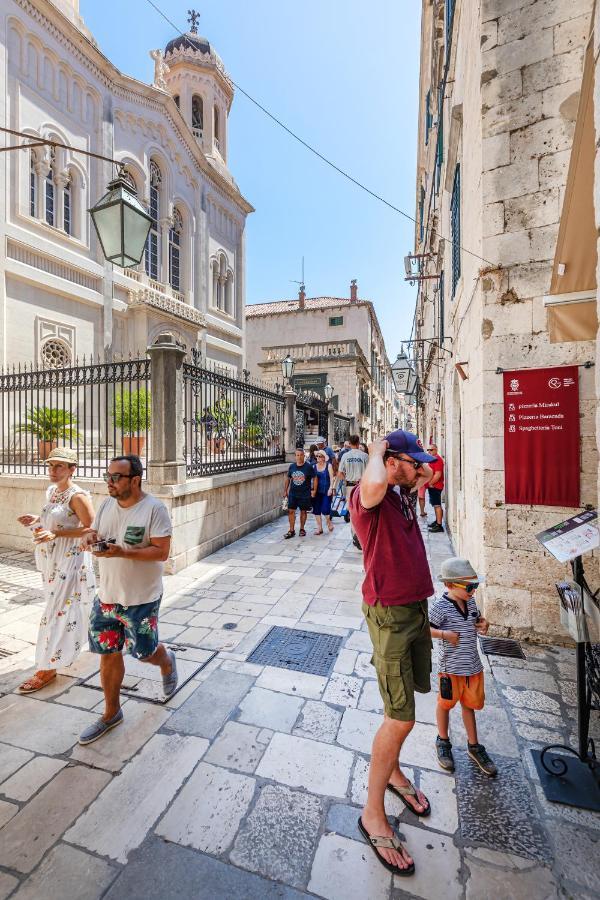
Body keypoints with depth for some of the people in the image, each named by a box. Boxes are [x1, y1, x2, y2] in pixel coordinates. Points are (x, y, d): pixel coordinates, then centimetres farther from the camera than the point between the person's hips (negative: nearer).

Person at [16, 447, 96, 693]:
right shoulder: (51, 491, 7)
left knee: (57, 611, -1)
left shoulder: (77, 496, -19)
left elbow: (91, 530, -20)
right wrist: (37, 520, 3)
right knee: (71, 605, 23)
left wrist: (55, 534, -25)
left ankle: (47, 668, 13)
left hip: (69, 560, -8)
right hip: (52, 559, 8)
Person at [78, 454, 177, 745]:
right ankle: (111, 713, 36)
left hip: (140, 598, -6)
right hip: (107, 595, 6)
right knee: (108, 654, 15)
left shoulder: (154, 508, -20)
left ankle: (167, 661, 46)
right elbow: (94, 533, 11)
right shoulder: (106, 505, 1)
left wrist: (122, 551, -31)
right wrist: (90, 538, -13)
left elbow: (162, 552, -22)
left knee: (143, 652, 10)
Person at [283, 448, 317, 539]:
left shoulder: (308, 467, -7)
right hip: (293, 494, 3)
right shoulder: (292, 466, 2)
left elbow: (314, 478, -1)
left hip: (305, 494, -2)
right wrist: (285, 490, 12)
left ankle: (302, 529, 27)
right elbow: (287, 478, 13)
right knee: (291, 511, 0)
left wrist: (314, 490, -5)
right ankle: (291, 530, 10)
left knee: (303, 511, 9)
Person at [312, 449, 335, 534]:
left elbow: (331, 478, -5)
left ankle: (329, 522, 21)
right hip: (317, 491, 4)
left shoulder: (328, 465, -2)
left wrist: (330, 488, -15)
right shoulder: (315, 466, 7)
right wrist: (313, 490, 4)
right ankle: (319, 528, 15)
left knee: (325, 509, -8)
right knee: (316, 510, 3)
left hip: (326, 491, -4)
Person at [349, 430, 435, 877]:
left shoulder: (402, 493, 6)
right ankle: (373, 815, 19)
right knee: (401, 718, -2)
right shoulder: (368, 495, -20)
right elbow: (374, 483, -45)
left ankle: (392, 770, 45)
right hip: (390, 614, -9)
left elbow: (430, 472, 27)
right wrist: (377, 450, -26)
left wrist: (415, 456, 11)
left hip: (417, 606, 9)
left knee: (411, 694, 22)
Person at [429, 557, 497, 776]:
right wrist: (445, 634, -30)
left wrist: (483, 624, -3)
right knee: (446, 703, 16)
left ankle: (474, 746, 41)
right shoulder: (442, 607, -24)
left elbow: (478, 618, 18)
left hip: (472, 665, 6)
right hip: (451, 666, -5)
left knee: (469, 705, 22)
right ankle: (443, 742, 38)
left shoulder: (471, 602, -3)